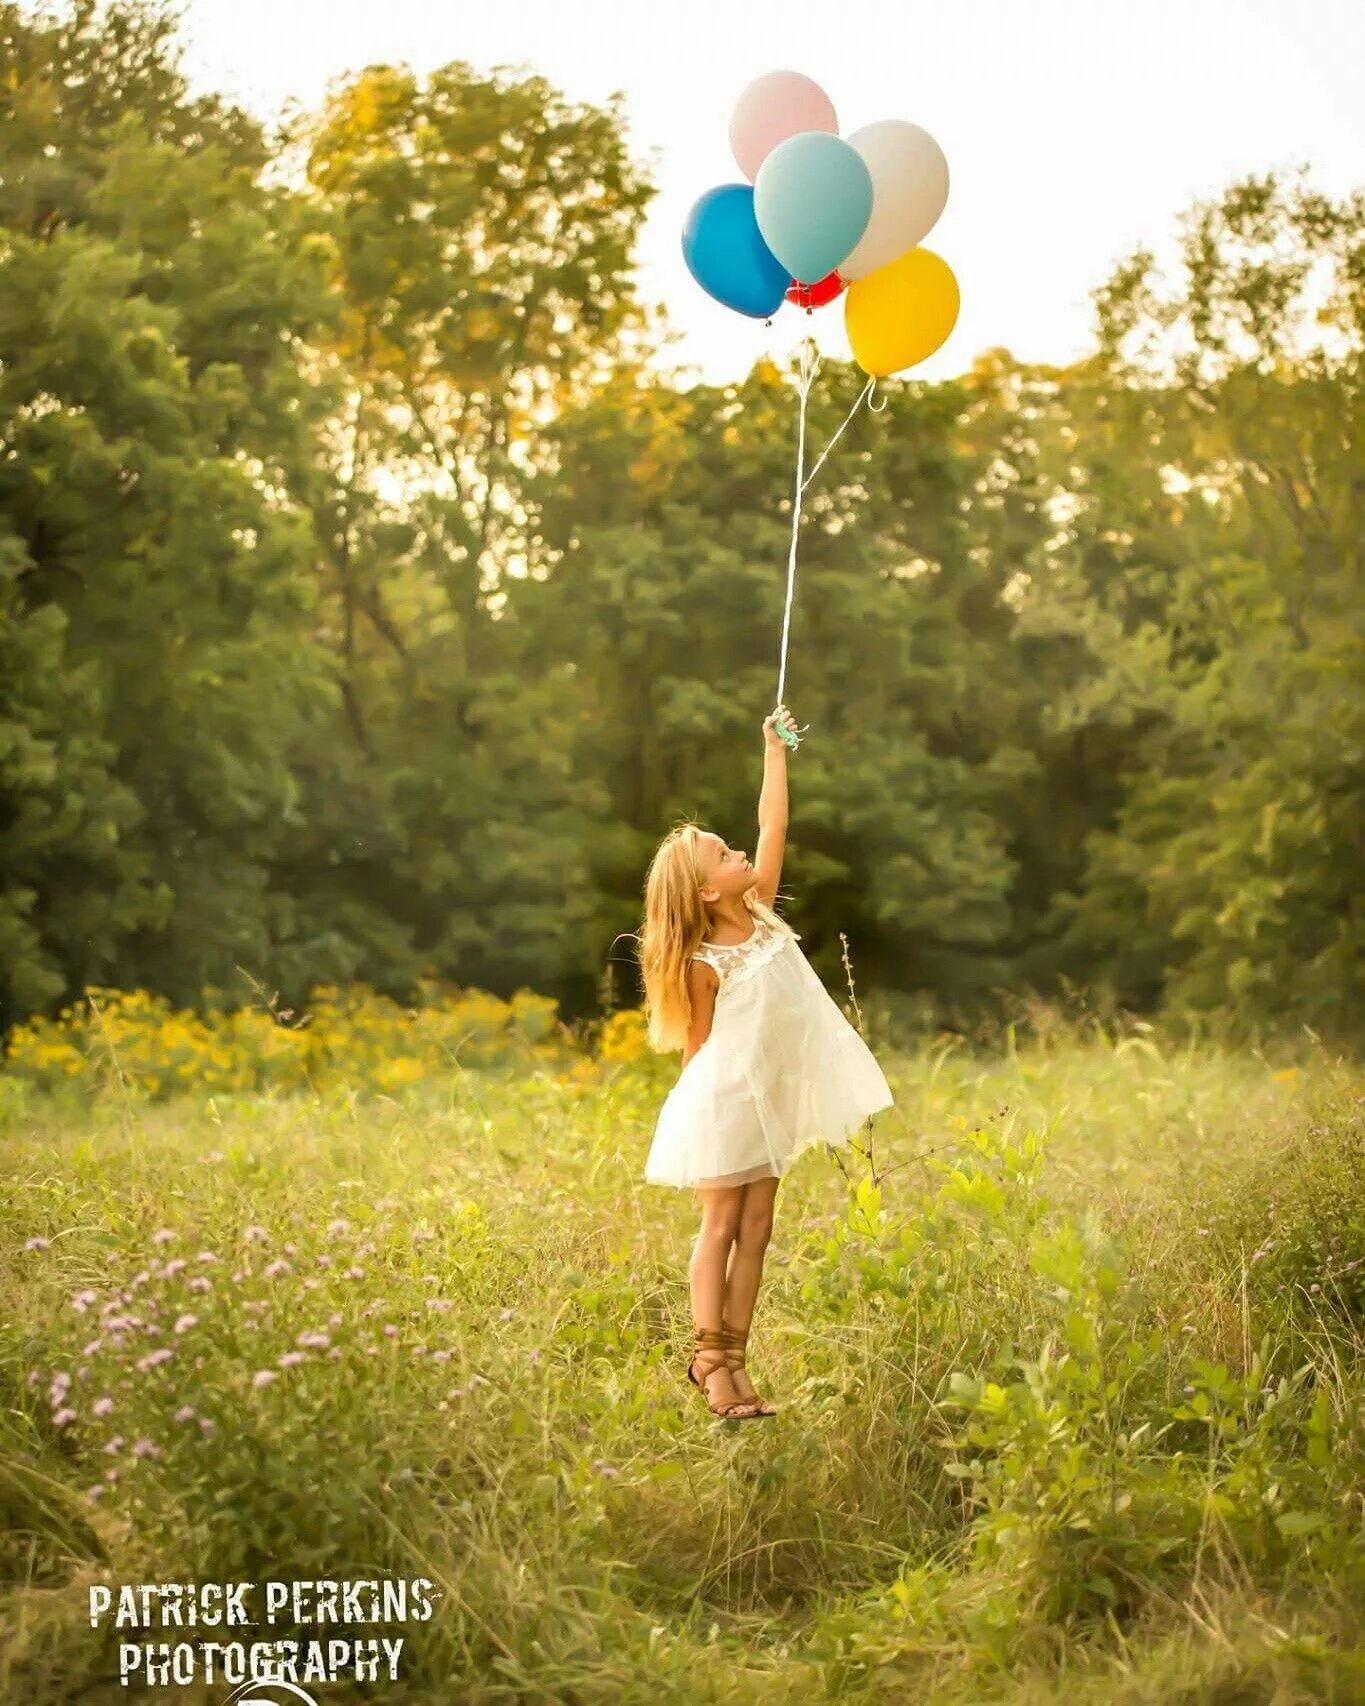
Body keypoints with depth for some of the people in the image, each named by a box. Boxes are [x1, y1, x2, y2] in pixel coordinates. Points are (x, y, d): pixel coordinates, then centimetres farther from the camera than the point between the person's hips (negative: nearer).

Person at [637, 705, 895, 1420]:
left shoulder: (762, 913, 2)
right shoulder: (704, 963, -15)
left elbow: (773, 826, 2)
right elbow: (698, 1042, -8)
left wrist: (775, 749, 3)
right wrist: (708, 1098, -6)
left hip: (766, 1099, 7)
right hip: (724, 1098, -7)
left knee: (756, 1229, 6)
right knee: (722, 1226, -2)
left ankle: (733, 1357, 10)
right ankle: (709, 1358, 4)